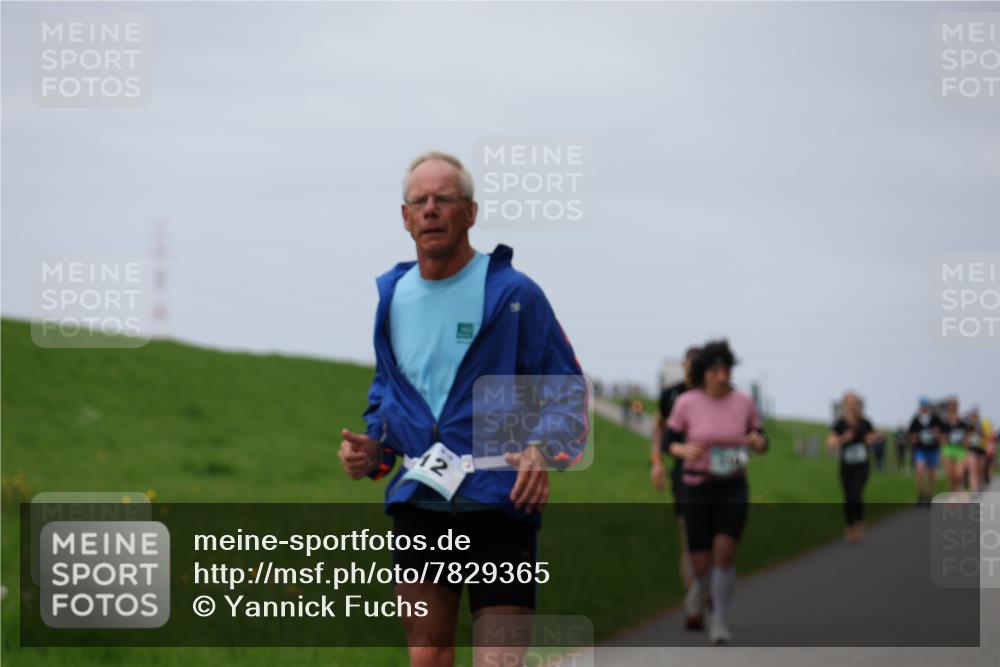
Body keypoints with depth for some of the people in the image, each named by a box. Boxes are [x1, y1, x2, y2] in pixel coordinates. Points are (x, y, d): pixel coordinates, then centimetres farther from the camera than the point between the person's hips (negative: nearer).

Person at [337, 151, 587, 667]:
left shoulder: (512, 293, -3)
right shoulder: (392, 296, 12)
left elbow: (567, 393, 0)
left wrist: (542, 451, -18)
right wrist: (370, 448, 8)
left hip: (500, 503, -5)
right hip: (418, 504, 5)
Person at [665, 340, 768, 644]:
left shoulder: (743, 401, -5)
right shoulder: (686, 403, -10)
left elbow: (760, 442, 5)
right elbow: (669, 442, 0)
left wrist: (759, 442, -20)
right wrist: (684, 450, -24)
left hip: (733, 488, 0)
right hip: (697, 488, 0)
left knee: (725, 552, -21)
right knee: (700, 564, 3)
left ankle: (719, 621, -8)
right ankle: (704, 588, 41)